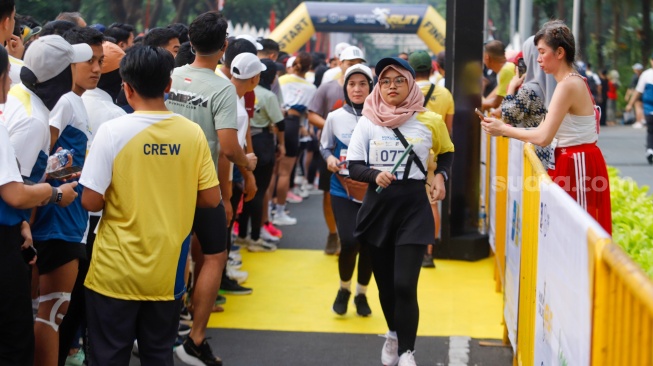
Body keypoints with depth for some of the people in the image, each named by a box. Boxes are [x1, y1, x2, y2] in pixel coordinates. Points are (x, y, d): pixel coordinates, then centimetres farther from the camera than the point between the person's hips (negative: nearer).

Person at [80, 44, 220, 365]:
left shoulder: (113, 131, -13)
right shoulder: (192, 133, -4)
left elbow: (91, 202, -14)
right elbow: (211, 199, 0)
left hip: (116, 273, -3)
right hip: (168, 271, 3)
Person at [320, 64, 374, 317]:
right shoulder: (335, 117, 0)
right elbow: (324, 146, 12)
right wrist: (329, 158, -8)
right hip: (342, 190, 0)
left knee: (369, 244, 8)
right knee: (349, 242, -12)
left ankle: (361, 294, 31)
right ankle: (344, 288, 17)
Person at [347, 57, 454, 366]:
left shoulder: (430, 121, -2)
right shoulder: (367, 121, -2)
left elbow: (446, 153, 17)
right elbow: (354, 167, -3)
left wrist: (441, 176, -2)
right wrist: (375, 175, -23)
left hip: (413, 206, -2)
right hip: (378, 205, 2)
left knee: (404, 285, -11)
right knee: (385, 282, 14)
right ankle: (393, 334, 41)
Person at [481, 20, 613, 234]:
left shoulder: (568, 85, -19)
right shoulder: (572, 82, 13)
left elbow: (544, 137, -23)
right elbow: (546, 130, 11)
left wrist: (503, 130, -12)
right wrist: (506, 128, 4)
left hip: (578, 166, -10)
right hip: (574, 162, 10)